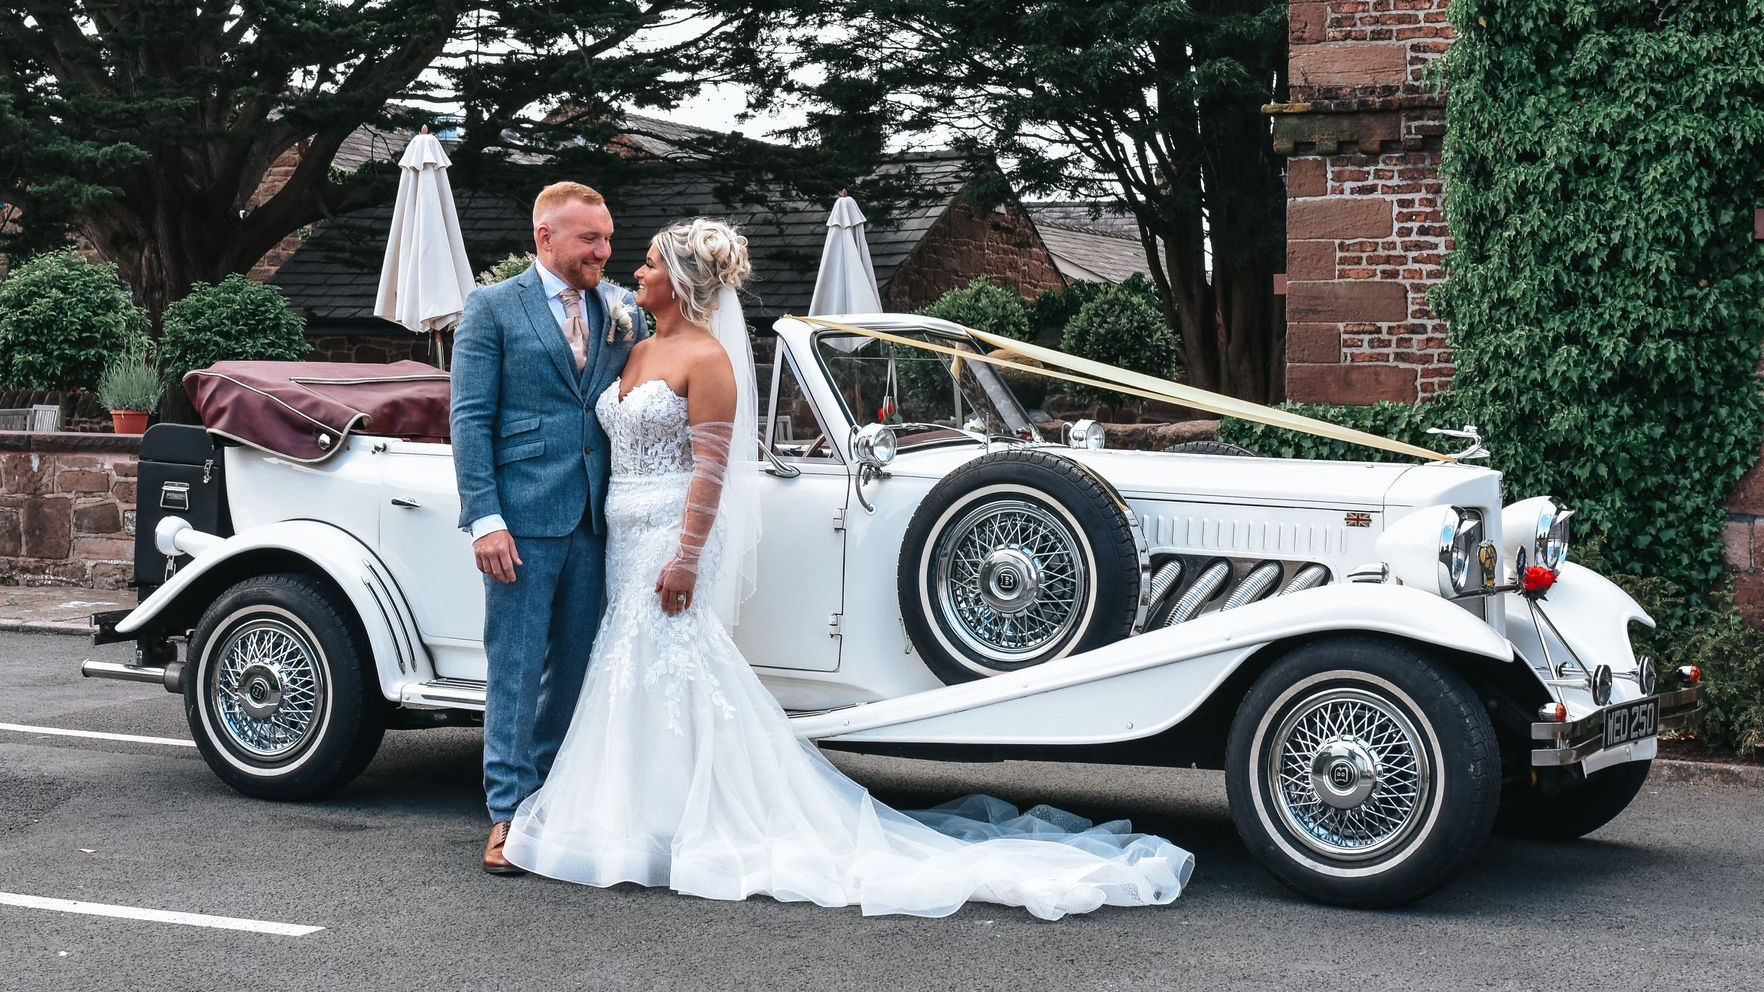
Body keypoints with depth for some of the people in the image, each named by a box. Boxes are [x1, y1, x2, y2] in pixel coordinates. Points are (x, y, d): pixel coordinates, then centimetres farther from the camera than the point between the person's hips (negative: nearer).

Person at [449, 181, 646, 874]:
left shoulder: (622, 312, 13)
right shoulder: (493, 309, 0)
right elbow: (469, 419, -6)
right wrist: (485, 518, -13)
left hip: (593, 520, 5)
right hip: (523, 517, -5)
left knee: (573, 666, 12)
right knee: (516, 667, -1)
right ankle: (508, 816, 6)